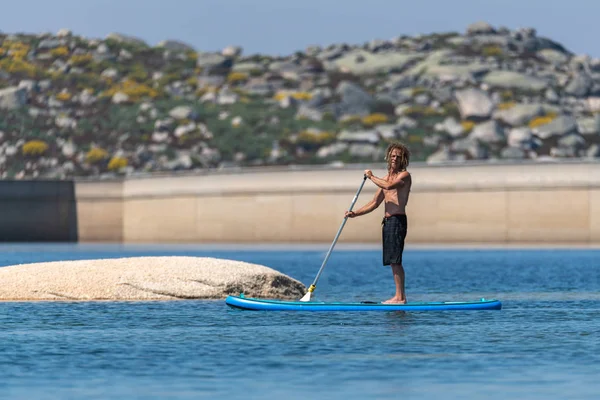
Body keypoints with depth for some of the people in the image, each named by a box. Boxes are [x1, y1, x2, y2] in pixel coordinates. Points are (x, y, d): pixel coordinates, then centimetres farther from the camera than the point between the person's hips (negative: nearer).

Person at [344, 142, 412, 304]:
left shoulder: (404, 175, -3)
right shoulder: (386, 178, 21)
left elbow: (389, 186, -24)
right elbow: (374, 203, 22)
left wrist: (371, 177, -9)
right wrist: (355, 213, 13)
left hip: (397, 220, -9)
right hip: (387, 222, 9)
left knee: (395, 260, -13)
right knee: (393, 261, 7)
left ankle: (400, 296, -14)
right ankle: (400, 296, 9)